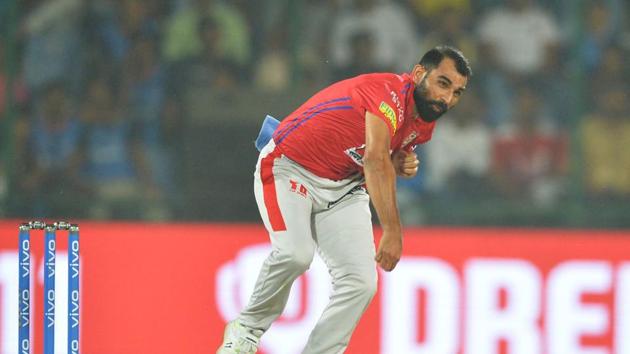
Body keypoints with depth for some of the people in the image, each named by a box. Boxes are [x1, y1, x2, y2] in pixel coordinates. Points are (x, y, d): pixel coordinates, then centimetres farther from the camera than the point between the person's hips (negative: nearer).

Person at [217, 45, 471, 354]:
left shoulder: (423, 124, 1)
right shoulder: (389, 91, -28)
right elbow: (375, 158, -41)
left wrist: (402, 165, -5)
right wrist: (392, 231, -47)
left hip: (344, 187, 8)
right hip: (289, 168, -8)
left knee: (361, 282, -9)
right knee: (295, 254, -31)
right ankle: (247, 328, -7)